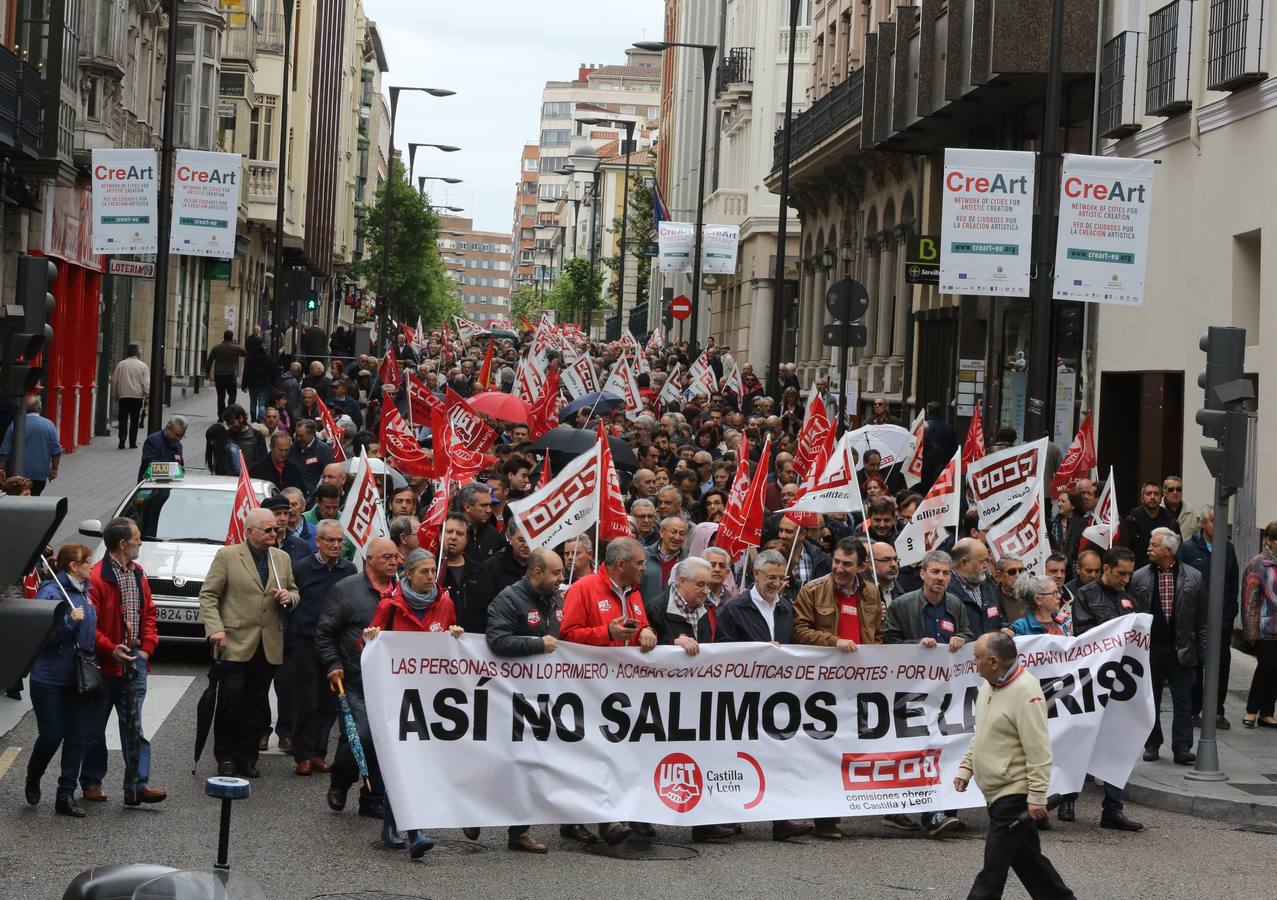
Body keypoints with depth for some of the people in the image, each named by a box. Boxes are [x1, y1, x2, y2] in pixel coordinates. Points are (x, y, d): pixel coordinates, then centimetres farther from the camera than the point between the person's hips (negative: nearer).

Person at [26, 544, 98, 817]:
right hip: (51, 679, -6)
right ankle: (32, 781, 27)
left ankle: (66, 795, 10)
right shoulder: (51, 592, -13)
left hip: (81, 679, 6)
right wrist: (71, 620, -25)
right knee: (51, 737, 0)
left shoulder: (86, 592, 10)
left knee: (77, 738, 4)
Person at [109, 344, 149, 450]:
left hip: (123, 396, 1)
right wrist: (147, 395, 3)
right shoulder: (143, 366, -4)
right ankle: (132, 442, 8)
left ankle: (122, 442, -9)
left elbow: (114, 381, 5)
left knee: (123, 419, 4)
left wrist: (115, 395, 15)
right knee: (135, 420, 7)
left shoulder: (120, 364, 2)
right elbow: (146, 383, -6)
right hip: (137, 396, -1)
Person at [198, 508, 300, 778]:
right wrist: (215, 629, -14)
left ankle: (247, 757, 15)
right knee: (231, 699, -6)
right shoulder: (227, 556, -1)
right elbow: (208, 595, -2)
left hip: (268, 646, 4)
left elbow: (294, 592, 24)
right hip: (235, 643, -4)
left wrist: (289, 597, -1)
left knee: (257, 704, 7)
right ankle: (226, 758, 5)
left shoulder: (282, 558, 14)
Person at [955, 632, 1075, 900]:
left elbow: (1039, 750, -22)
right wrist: (966, 768, 12)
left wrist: (1037, 796, -23)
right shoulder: (989, 685, 9)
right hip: (996, 792, 10)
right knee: (1027, 858, 17)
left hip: (1015, 795, -10)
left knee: (995, 865, -7)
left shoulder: (1026, 692, -21)